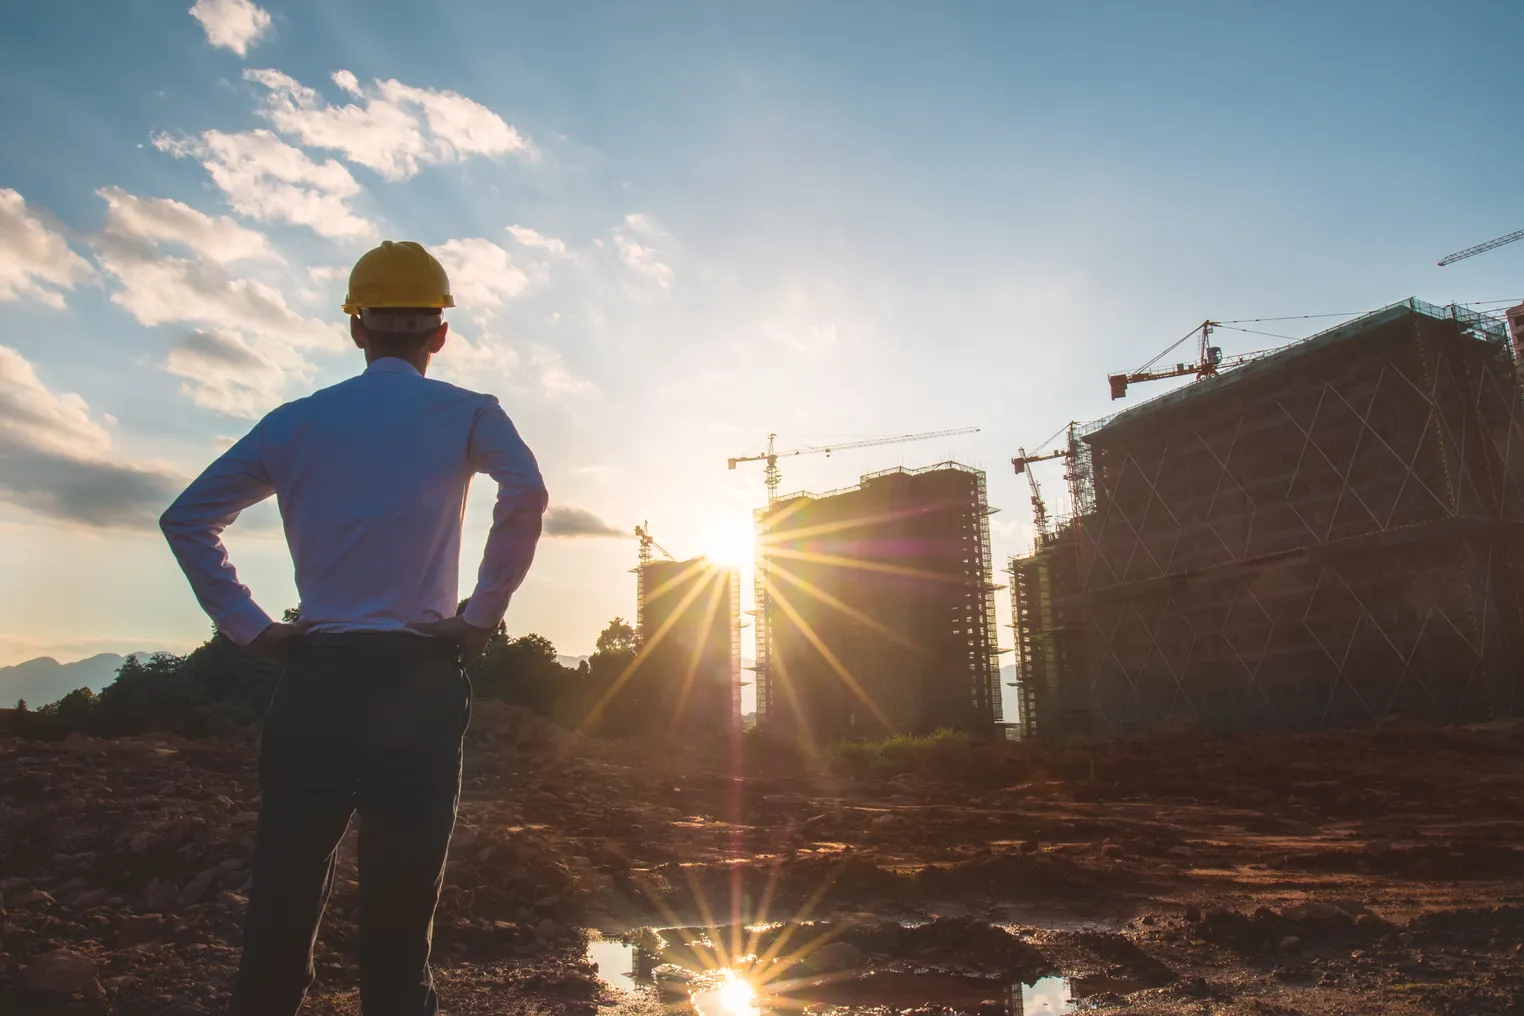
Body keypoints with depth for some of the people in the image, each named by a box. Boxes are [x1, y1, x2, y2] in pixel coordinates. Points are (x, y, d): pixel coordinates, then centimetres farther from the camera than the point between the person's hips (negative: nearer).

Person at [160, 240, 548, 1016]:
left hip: (316, 676, 3)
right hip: (418, 679, -2)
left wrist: (249, 626, 7)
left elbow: (187, 518, 10)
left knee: (282, 900, 11)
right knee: (400, 909, 4)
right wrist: (482, 615, -9)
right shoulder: (466, 414, 3)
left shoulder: (298, 421, 12)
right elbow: (525, 493, -17)